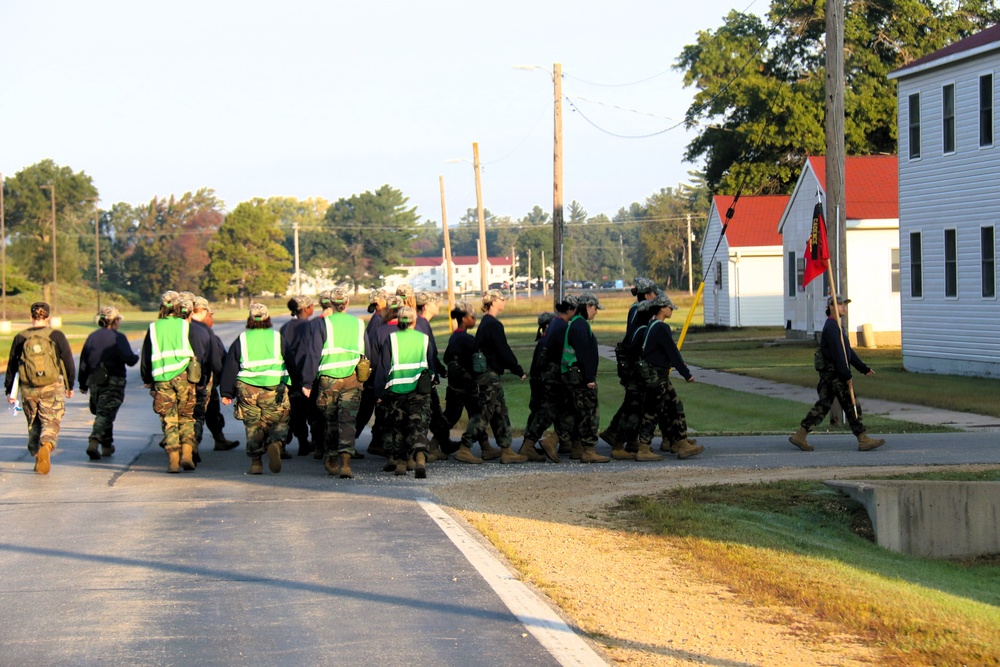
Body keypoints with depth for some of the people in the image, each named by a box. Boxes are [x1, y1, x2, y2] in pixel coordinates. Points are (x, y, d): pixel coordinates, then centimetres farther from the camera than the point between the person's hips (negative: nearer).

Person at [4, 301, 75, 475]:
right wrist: (69, 386, 13)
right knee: (51, 423, -1)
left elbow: (12, 365, 8)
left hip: (28, 389, 2)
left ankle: (37, 457, 17)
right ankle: (46, 445, -30)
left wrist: (10, 390, 16)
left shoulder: (20, 338, 4)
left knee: (33, 425, 17)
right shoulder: (56, 336, -2)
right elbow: (68, 362, 1)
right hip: (52, 388, -2)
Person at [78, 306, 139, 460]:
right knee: (105, 414, -6)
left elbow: (83, 362, 11)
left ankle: (107, 445, 26)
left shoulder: (92, 337, 8)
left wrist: (83, 384, 19)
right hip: (113, 382, -5)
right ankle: (94, 441, -24)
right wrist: (136, 357, 8)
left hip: (94, 382, 5)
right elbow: (129, 359, -16)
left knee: (101, 412, 19)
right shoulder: (118, 337, -8)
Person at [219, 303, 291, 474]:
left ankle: (256, 462, 4)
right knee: (278, 423, 9)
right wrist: (290, 386, 17)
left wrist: (227, 393, 12)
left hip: (247, 390, 1)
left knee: (253, 426, 9)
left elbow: (229, 368, 7)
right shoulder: (278, 338, 4)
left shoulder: (241, 340, 6)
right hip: (274, 389, -1)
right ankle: (275, 443, -22)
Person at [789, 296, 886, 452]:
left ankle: (800, 436, 8)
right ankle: (864, 440, -1)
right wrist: (847, 376, -21)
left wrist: (864, 369, 21)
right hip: (833, 373, -10)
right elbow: (837, 353, -21)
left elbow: (848, 351, 24)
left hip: (828, 373, 10)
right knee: (851, 405, -5)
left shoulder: (836, 326, 20)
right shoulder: (832, 326, -14)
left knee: (822, 405, 10)